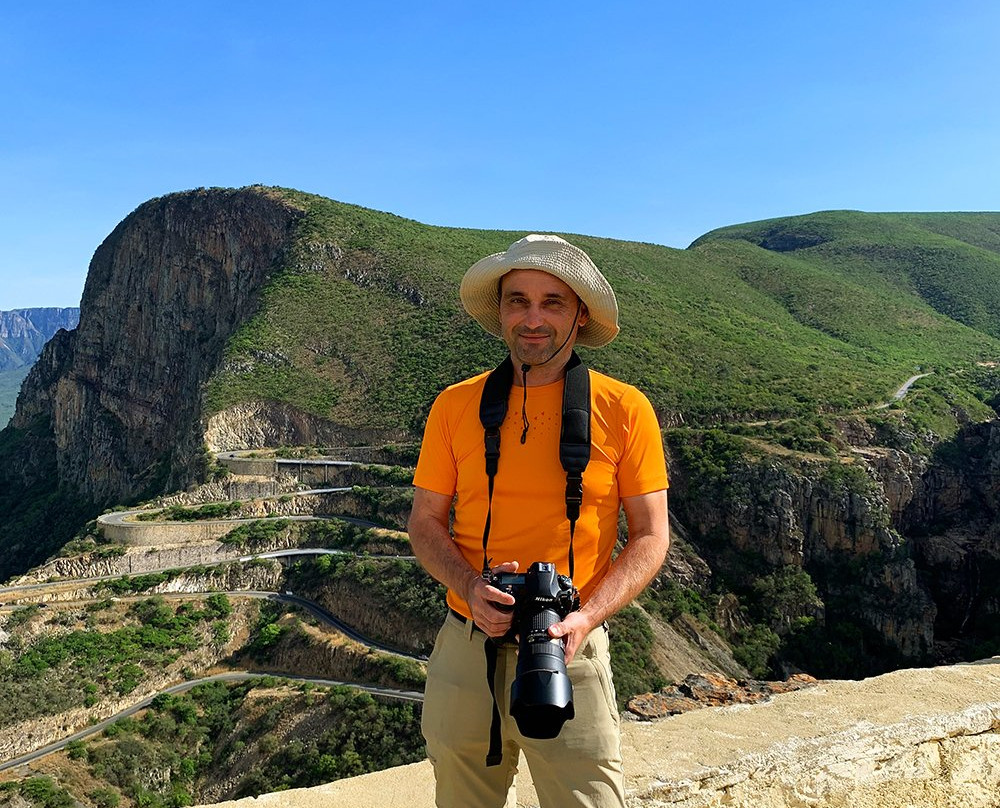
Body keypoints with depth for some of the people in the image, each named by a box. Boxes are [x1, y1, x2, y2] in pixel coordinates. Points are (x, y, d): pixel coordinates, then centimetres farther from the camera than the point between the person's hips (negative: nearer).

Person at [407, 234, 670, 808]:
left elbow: (650, 538, -3)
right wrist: (471, 587, -14)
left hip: (569, 655, -2)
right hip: (465, 648, 3)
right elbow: (426, 523, 5)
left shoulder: (624, 409, -5)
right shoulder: (455, 406, 0)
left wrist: (585, 618, -17)